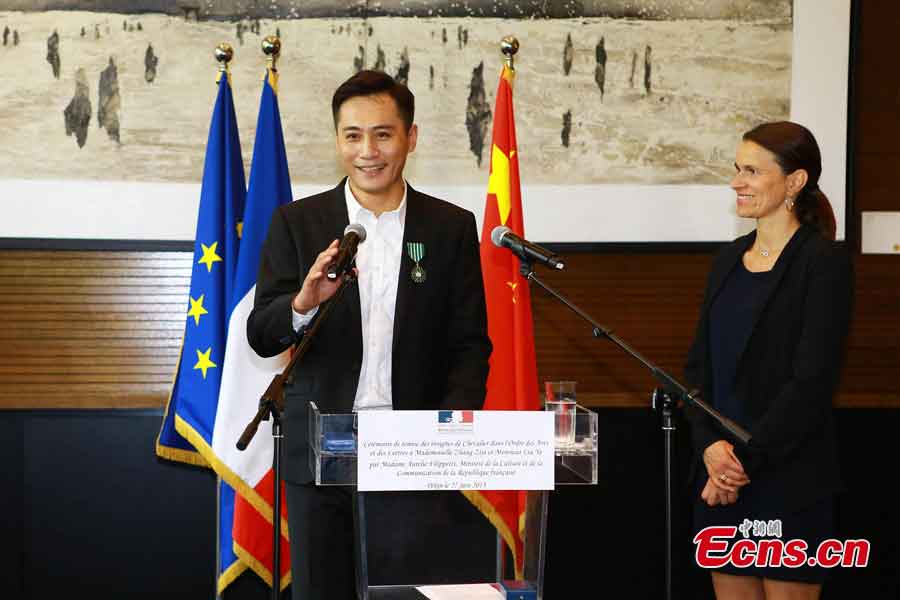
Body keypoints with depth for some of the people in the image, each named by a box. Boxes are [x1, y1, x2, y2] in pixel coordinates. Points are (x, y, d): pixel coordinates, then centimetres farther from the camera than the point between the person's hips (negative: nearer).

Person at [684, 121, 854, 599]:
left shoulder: (822, 261, -7)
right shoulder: (730, 259, 13)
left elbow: (812, 380, -14)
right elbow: (699, 363, 10)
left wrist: (746, 458, -14)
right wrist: (710, 445, -6)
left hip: (788, 481, -6)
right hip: (720, 472, 6)